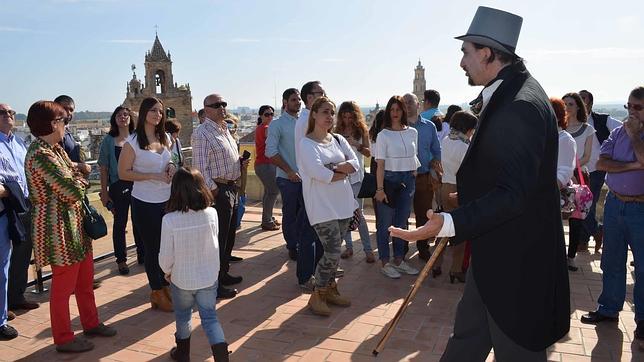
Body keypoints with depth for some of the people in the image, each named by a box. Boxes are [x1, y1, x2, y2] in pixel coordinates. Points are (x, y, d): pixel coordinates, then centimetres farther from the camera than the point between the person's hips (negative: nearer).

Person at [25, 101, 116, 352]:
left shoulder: (54, 148, 9)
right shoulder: (42, 155, -23)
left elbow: (74, 176, 13)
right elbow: (74, 191, -23)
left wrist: (77, 178, -9)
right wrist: (79, 179, -3)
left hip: (75, 223, 10)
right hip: (60, 227, -10)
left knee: (85, 279, 21)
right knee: (63, 285, 7)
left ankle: (91, 323, 38)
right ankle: (63, 339, 24)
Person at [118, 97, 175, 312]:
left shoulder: (165, 138, 6)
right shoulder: (133, 142, -12)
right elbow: (123, 173, -10)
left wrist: (171, 166, -3)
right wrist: (153, 176, -19)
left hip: (167, 200, 5)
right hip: (145, 203, -5)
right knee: (152, 248, 7)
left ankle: (165, 288, 26)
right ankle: (158, 293, 23)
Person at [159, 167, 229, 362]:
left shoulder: (169, 220, -22)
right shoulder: (212, 214, -16)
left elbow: (166, 255, -14)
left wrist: (167, 271, 6)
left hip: (181, 280, -1)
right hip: (208, 277, 1)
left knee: (183, 316, 22)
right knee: (209, 317, 13)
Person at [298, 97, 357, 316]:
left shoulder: (338, 140, 11)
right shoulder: (306, 144, -8)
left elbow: (355, 164, 1)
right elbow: (319, 174, -20)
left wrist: (331, 168, -13)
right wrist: (343, 172, -6)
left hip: (343, 203, 6)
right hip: (322, 206, -6)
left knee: (333, 251, 13)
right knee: (333, 253, -9)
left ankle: (329, 290, 27)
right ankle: (316, 296, 8)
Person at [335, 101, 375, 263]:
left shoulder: (361, 130, 4)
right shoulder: (337, 131, 7)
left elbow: (368, 153, 0)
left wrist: (356, 145, -16)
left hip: (356, 175, -2)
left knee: (358, 212, -6)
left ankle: (368, 249, 2)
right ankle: (349, 246, 19)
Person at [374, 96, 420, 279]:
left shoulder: (412, 132, 6)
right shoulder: (383, 135, -7)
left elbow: (414, 158, 14)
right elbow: (380, 164, -10)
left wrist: (413, 179, 10)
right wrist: (380, 188, -15)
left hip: (408, 181, 5)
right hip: (389, 179, -4)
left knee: (402, 222, 14)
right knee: (386, 223, 2)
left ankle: (399, 260, 26)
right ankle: (385, 263, 14)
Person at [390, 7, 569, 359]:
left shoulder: (521, 106, -25)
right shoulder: (506, 95, 8)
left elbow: (513, 195, -29)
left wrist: (448, 224, -39)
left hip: (516, 259, -10)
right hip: (495, 251, 10)